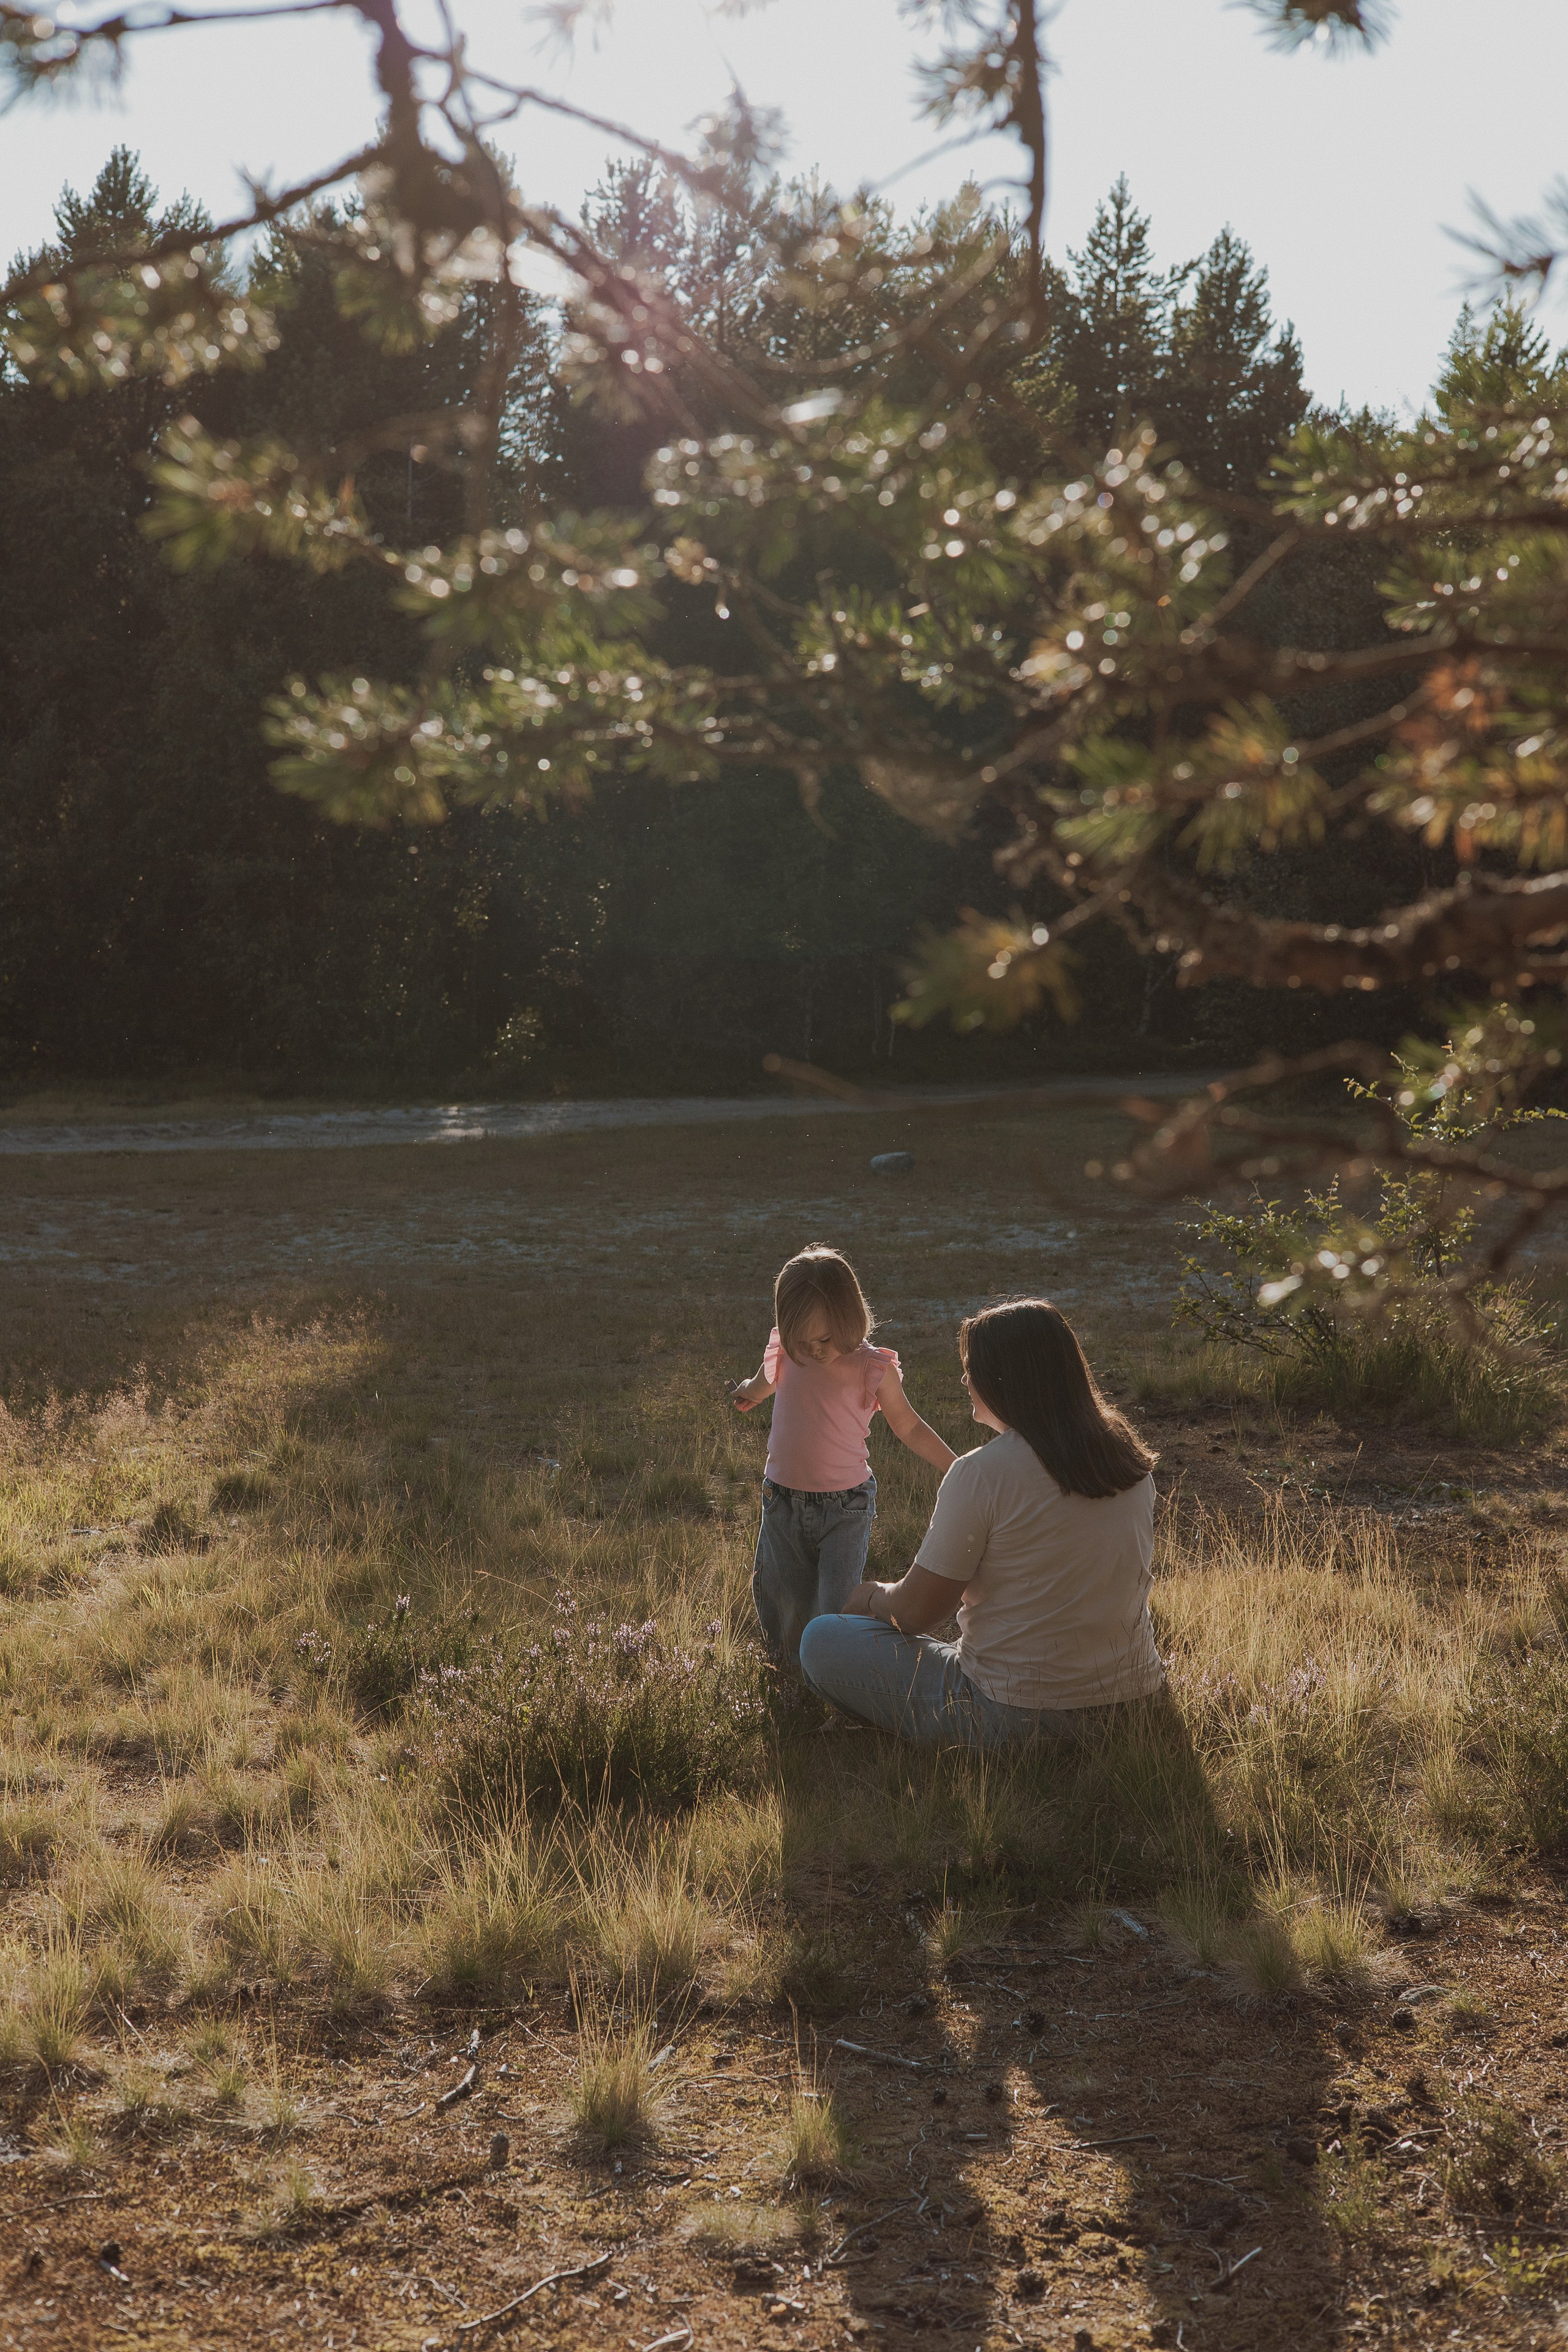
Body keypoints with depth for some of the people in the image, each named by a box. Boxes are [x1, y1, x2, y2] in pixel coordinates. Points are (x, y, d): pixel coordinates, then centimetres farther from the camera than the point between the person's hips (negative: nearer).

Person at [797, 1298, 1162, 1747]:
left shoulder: (981, 1474, -17)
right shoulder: (1133, 1462, 2)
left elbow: (915, 1612, -10)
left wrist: (869, 1596, 13)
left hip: (1015, 1718, -8)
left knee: (821, 1640, 7)